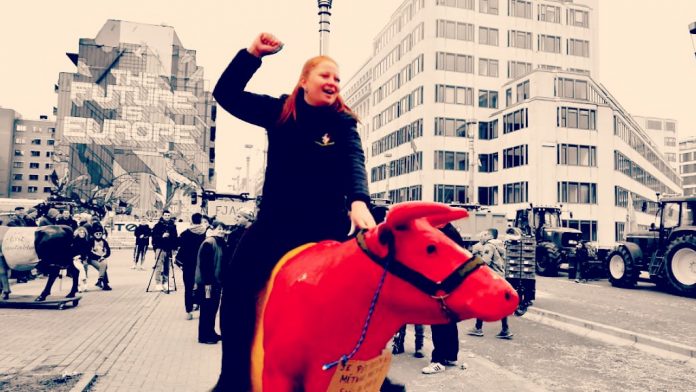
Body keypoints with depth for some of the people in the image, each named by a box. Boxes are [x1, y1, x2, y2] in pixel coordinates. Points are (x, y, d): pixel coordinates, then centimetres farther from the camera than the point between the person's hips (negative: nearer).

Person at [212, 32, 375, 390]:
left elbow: (354, 163, -17)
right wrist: (253, 53, -6)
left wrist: (358, 202, -38)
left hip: (324, 227, -1)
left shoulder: (343, 125, 1)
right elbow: (226, 94, 6)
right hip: (275, 221, 2)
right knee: (237, 281, -15)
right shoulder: (278, 112, 6)